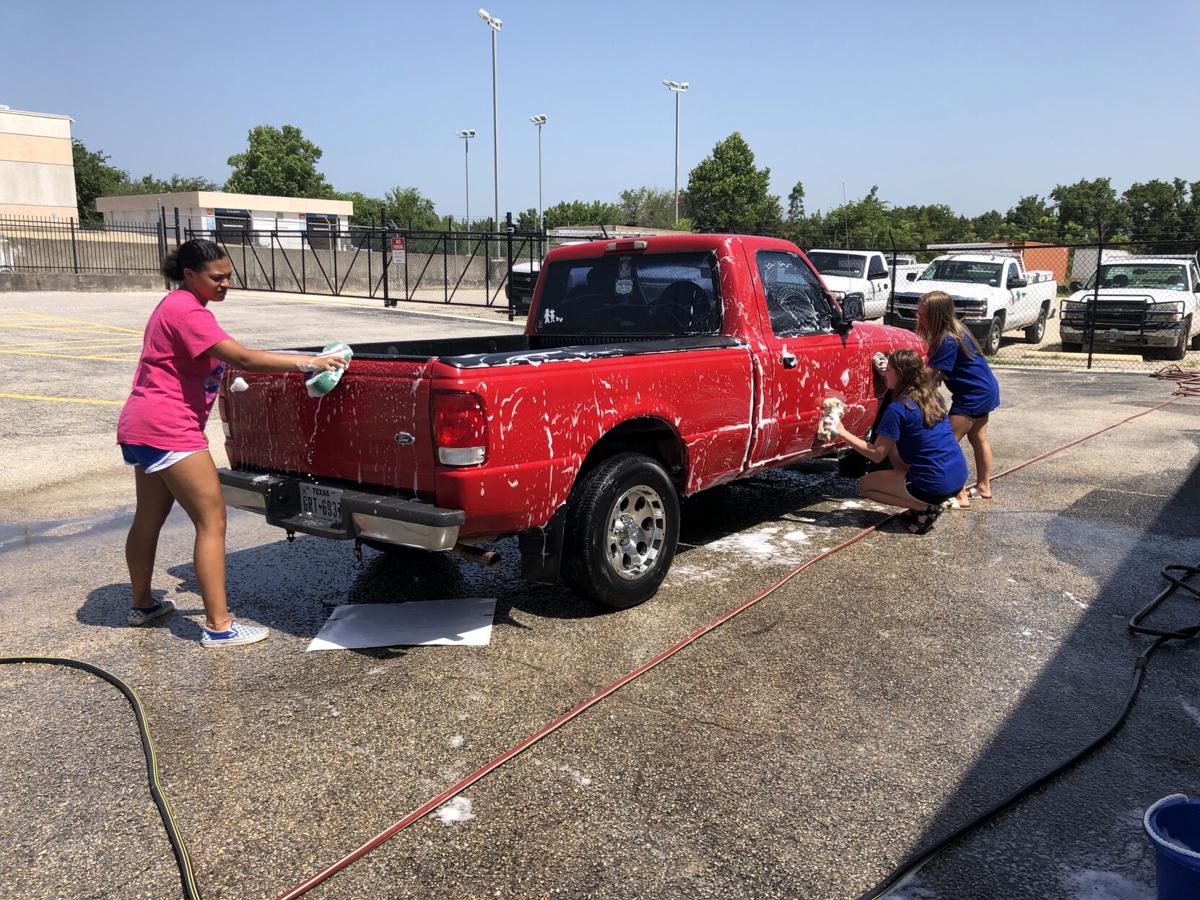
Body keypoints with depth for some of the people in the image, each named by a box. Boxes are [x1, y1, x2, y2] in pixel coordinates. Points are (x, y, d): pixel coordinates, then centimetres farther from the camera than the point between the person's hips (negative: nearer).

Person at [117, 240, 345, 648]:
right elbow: (242, 358, -26)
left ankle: (142, 605, 36)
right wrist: (308, 362, -27)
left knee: (149, 518, 21)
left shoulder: (176, 306, 17)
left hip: (140, 428, 11)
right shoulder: (186, 310, -16)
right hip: (168, 430, -11)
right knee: (212, 521, -9)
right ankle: (218, 626, -8)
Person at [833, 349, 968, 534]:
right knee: (892, 445, 24)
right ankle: (928, 503, 14)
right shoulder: (933, 398, 9)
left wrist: (843, 432, -7)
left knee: (865, 484, 9)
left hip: (936, 487, -8)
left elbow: (877, 454, -11)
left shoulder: (898, 409, -15)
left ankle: (925, 508, -2)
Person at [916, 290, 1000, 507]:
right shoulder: (954, 329, 2)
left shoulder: (948, 340, -26)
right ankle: (984, 486, 37)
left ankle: (960, 495, -5)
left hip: (972, 395, -10)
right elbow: (938, 371, 5)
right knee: (978, 438, 22)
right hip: (986, 390, 10)